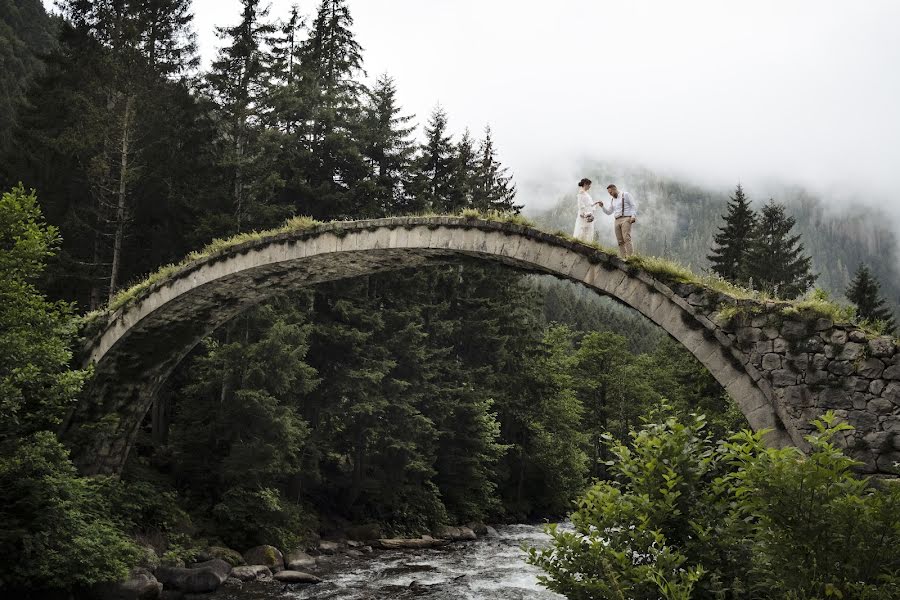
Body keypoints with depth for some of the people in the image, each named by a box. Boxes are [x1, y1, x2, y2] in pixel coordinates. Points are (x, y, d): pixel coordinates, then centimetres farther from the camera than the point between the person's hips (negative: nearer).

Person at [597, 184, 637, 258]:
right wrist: (602, 206, 9)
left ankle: (631, 257, -24)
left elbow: (634, 205, -1)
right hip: (617, 221, 6)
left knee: (627, 238, -19)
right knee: (620, 241, -2)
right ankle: (623, 258, -4)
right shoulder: (613, 200, 22)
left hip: (626, 219, -6)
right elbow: (609, 212, 25)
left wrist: (633, 216, -13)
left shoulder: (625, 195, 4)